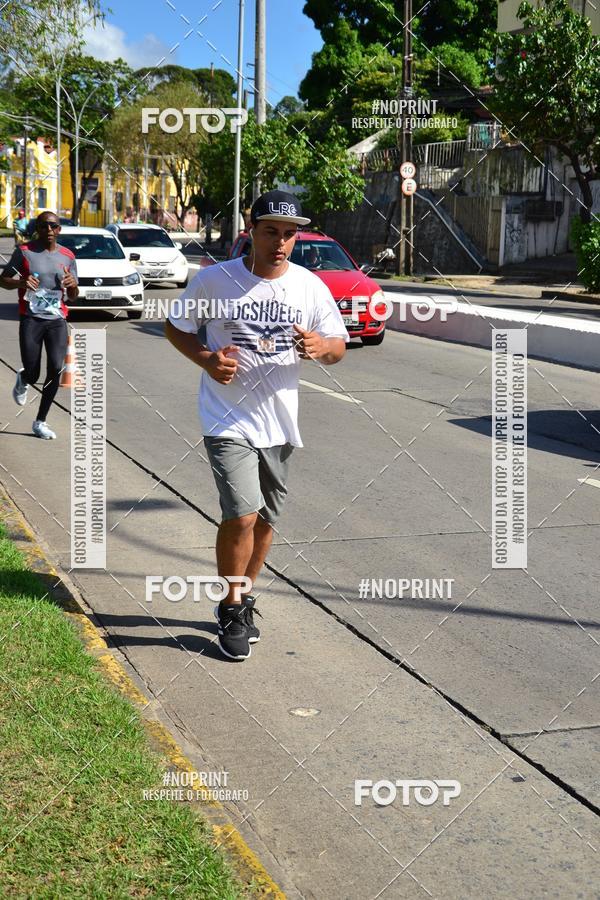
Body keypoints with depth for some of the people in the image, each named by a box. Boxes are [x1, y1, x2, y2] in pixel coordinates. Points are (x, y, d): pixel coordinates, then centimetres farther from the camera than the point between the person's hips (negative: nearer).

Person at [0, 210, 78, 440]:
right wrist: (21, 282, -18)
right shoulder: (24, 251, -1)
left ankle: (40, 422, 3)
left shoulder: (67, 256, 8)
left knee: (56, 369, -10)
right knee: (32, 375, -5)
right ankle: (22, 379, 36)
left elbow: (73, 297, 14)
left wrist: (73, 285, -10)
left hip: (57, 319, 2)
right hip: (31, 319, -2)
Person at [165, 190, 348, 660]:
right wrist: (207, 359, -14)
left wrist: (320, 347, -19)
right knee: (242, 515, -16)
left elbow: (339, 348, 5)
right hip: (229, 421, -4)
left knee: (264, 521, 14)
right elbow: (176, 327, 5)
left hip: (280, 423, 4)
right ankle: (232, 607, 6)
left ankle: (241, 599, 35)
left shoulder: (311, 286, 1)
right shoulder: (215, 279, -6)